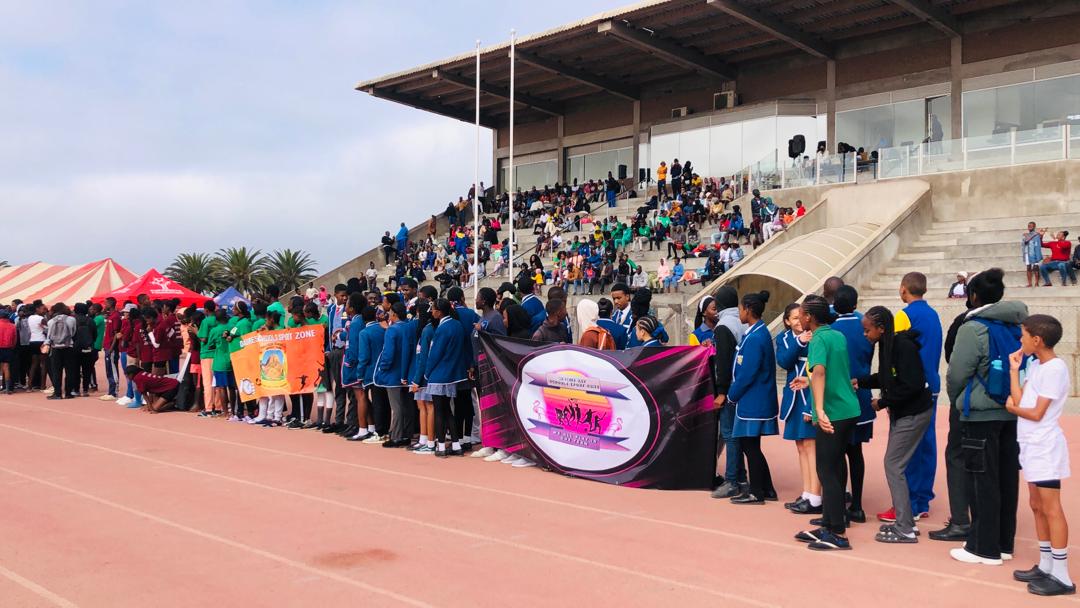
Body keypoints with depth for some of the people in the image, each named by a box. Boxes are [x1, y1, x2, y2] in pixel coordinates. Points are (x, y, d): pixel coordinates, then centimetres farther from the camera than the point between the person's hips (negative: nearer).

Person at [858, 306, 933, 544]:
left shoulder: (903, 346, -21)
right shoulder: (887, 345, 6)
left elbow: (912, 385, -25)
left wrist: (883, 402, -16)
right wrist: (861, 382, 5)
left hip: (914, 413, -9)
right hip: (901, 412, 9)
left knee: (893, 466, -6)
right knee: (895, 465, 12)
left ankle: (905, 529, 1)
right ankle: (905, 521, 22)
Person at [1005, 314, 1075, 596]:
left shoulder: (1054, 368, -16)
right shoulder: (1034, 365, 10)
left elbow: (1036, 413, -17)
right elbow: (1018, 400, 3)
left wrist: (1011, 408, -1)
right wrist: (1014, 369, 3)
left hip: (1045, 448, -9)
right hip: (1032, 446, 9)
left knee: (1051, 509, -5)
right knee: (1038, 507, 14)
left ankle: (1062, 577, 0)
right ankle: (1045, 566, 24)